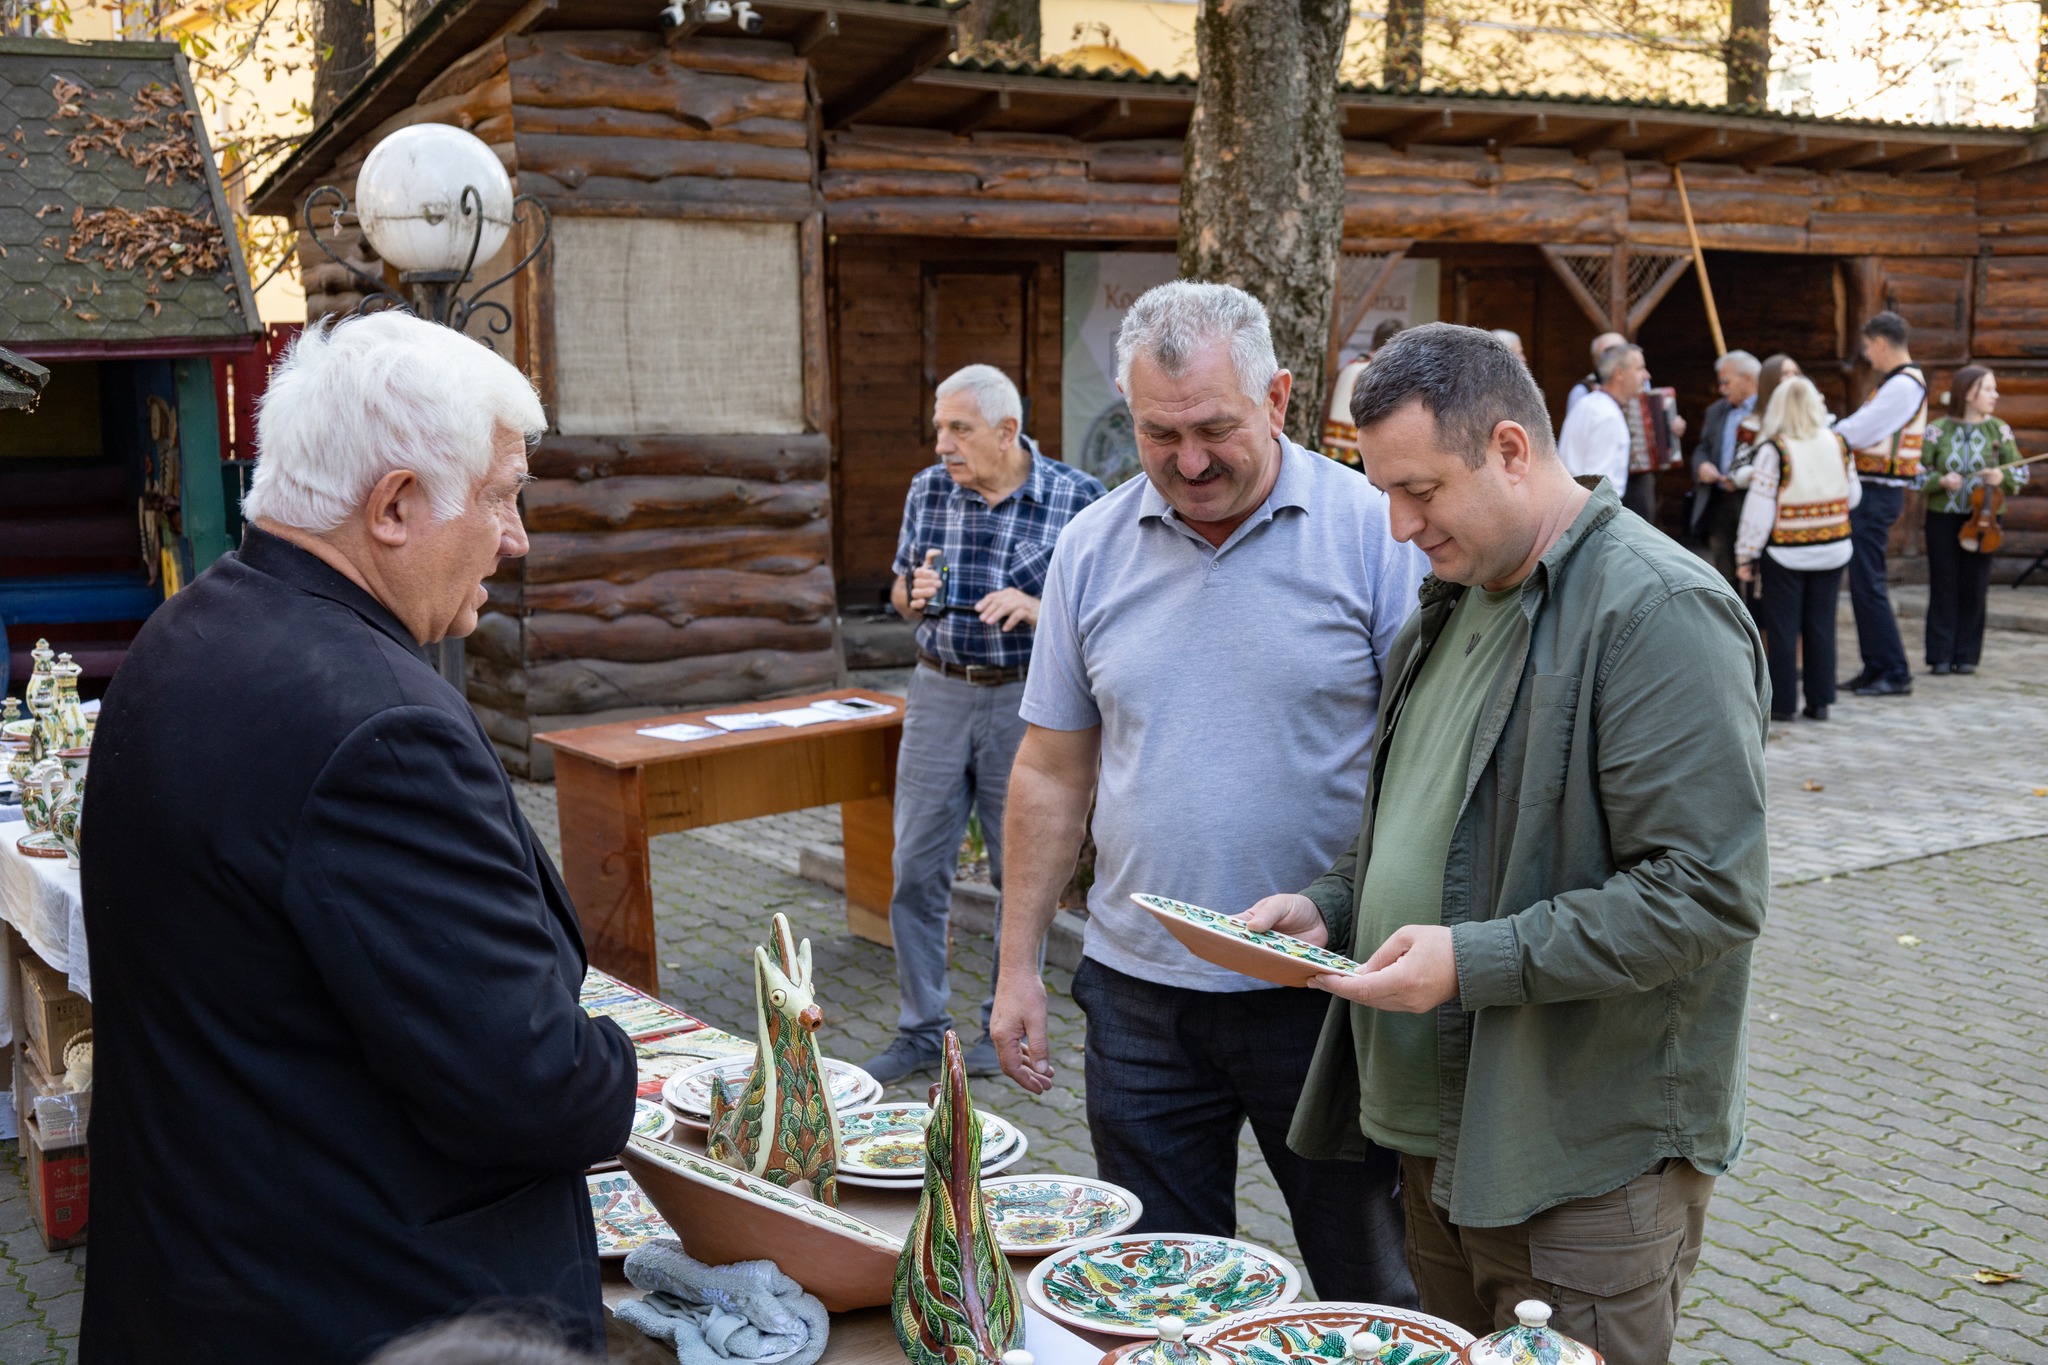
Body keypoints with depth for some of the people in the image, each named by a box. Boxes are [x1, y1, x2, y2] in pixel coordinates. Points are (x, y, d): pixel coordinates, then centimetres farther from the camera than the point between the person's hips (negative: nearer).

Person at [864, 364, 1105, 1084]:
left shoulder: (1075, 498, -7)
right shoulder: (927, 489, 3)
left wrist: (1034, 609, -21)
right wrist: (913, 594, -9)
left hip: (1026, 699, -3)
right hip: (939, 693, 3)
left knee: (1022, 871, 7)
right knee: (916, 868, 4)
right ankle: (921, 1030, 17)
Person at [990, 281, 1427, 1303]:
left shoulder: (1374, 532, -8)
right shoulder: (1092, 548, 3)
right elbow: (1052, 774, 9)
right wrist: (1017, 968, 7)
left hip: (1325, 987, -3)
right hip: (1139, 993, 3)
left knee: (1369, 1289, 13)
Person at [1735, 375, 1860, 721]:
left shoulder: (1773, 450, -14)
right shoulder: (1838, 444, -1)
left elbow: (1759, 508, -13)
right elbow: (1854, 496, 8)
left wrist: (1746, 555, -6)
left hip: (1786, 552, -4)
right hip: (1832, 550, 4)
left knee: (1783, 628, 3)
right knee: (1821, 626, 11)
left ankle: (1781, 702, 6)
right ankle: (1819, 701, 14)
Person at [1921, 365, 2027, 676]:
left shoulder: (1999, 431, 1)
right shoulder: (1937, 430, -2)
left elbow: (2021, 472, 5)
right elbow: (1917, 472, -1)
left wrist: (2002, 475, -16)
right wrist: (1940, 481, -19)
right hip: (1943, 518, -1)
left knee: (1975, 588, 3)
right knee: (1943, 587, 2)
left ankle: (1967, 656, 12)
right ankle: (1941, 657, 8)